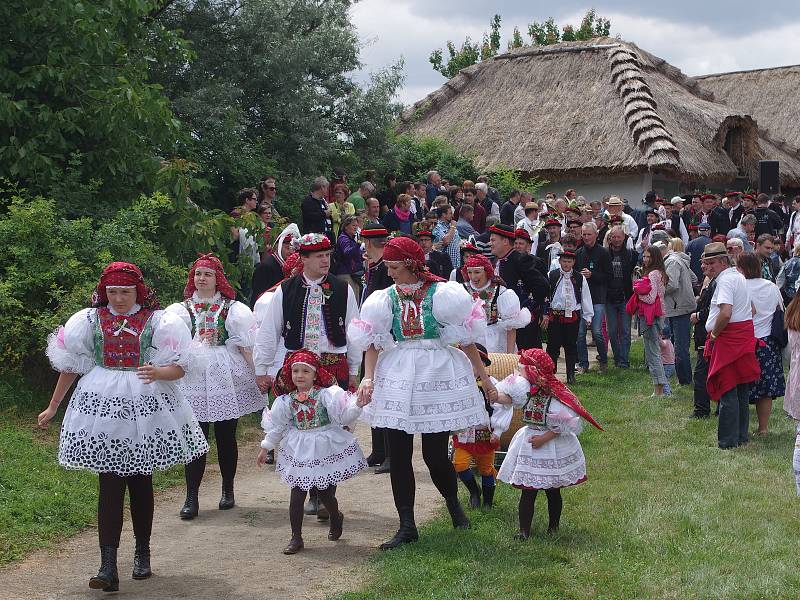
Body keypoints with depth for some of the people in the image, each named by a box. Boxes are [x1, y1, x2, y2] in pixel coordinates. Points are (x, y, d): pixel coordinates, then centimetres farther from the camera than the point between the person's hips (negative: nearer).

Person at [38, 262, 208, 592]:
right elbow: (70, 366, 14)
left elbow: (180, 367, -3)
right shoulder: (91, 320, 6)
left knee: (141, 482, 10)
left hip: (145, 407, 0)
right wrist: (52, 407, 18)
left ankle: (142, 553, 27)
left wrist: (158, 372, -25)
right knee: (110, 484, -5)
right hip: (103, 405, 0)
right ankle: (108, 565, -9)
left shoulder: (157, 322, 0)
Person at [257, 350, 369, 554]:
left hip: (326, 451, -2)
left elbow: (344, 414, -17)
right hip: (300, 454, 3)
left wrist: (357, 405, -35)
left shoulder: (325, 394, -11)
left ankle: (336, 518, 40)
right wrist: (265, 448, 14)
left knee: (326, 493, 6)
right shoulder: (287, 400, -1)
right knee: (296, 496, -1)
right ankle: (296, 538, 11)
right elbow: (277, 426, 10)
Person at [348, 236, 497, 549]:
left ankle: (453, 502, 30)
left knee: (435, 453, -2)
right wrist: (368, 377, -11)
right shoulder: (386, 298, 7)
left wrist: (485, 379, 2)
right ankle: (406, 526, 11)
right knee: (398, 455, 1)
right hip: (397, 376, 3)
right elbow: (372, 343, 4)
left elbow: (466, 339, 1)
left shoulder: (441, 294, -2)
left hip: (438, 371, -3)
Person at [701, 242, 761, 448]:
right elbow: (752, 310, 27)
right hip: (745, 336, 10)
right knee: (742, 391, 14)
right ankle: (741, 435, 22)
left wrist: (714, 334, -13)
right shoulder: (739, 276, 17)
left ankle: (728, 440, -3)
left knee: (727, 391, -5)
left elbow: (725, 313, -29)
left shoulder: (725, 279, -15)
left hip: (728, 339, -10)